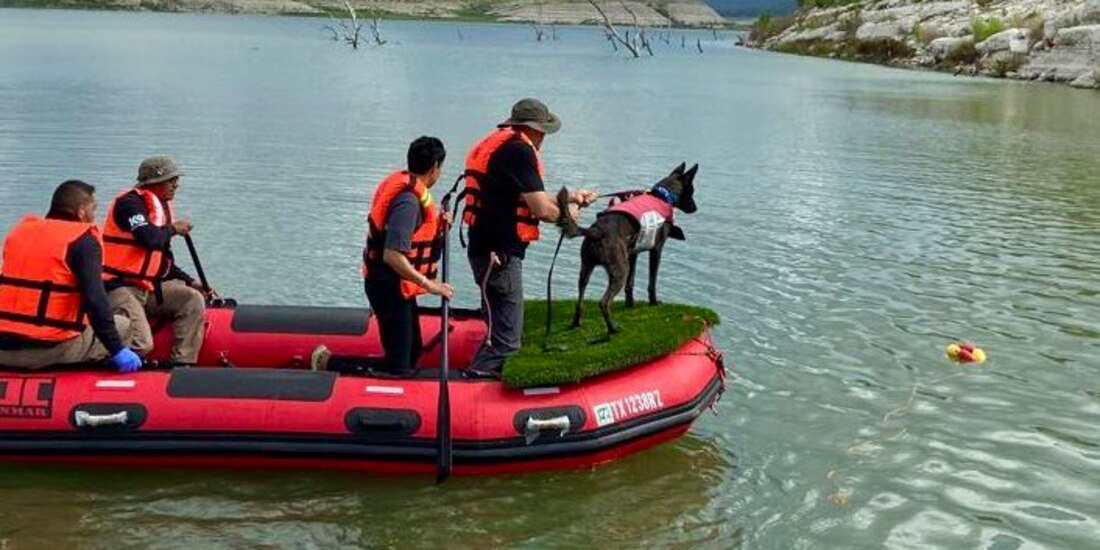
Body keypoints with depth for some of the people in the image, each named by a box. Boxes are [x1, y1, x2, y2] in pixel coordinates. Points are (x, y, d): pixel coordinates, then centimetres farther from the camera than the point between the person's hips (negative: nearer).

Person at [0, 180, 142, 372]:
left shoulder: (20, 229, 16)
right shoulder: (84, 240, -5)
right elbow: (95, 300, -15)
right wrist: (117, 350, -12)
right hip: (50, 348, -6)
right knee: (123, 326, 10)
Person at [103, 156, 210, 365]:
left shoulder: (161, 207, 17)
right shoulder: (130, 203, -11)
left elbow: (163, 260, 22)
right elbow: (150, 239, -28)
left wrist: (189, 282, 12)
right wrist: (173, 228, -8)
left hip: (148, 287, 9)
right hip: (119, 286, -9)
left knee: (193, 300, -7)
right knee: (142, 343, -24)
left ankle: (182, 364, -9)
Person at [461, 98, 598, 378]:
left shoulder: (495, 144, 17)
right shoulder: (520, 150, -14)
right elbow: (541, 210, -18)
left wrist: (569, 197, 24)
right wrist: (565, 213, 2)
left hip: (491, 251, 11)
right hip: (499, 254, -11)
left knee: (503, 328, 21)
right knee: (505, 339, -10)